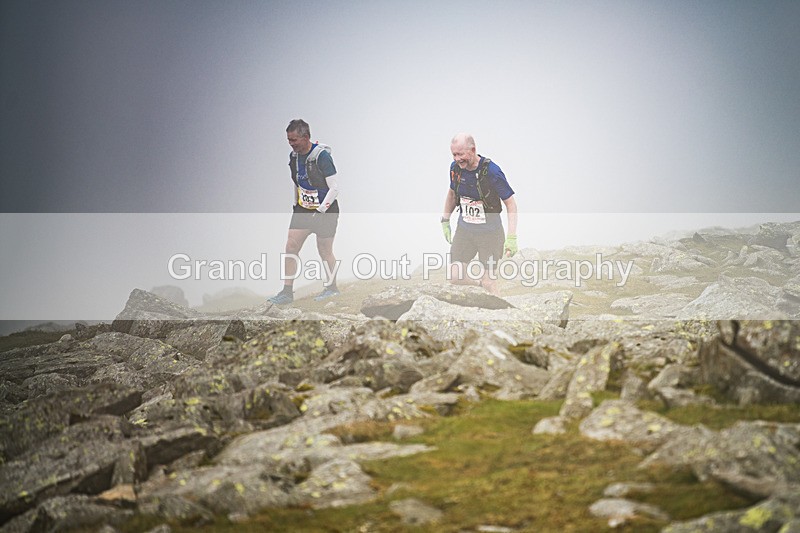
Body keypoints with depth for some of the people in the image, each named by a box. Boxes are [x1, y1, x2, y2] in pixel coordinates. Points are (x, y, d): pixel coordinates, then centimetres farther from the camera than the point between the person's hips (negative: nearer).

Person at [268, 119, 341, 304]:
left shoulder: (322, 156, -20)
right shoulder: (294, 156, 3)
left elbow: (335, 188, -19)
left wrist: (320, 211, -17)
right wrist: (294, 205, 12)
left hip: (325, 210, -6)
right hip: (302, 209, 7)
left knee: (325, 253, 3)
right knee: (290, 247, -4)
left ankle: (332, 287, 23)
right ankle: (287, 291, -1)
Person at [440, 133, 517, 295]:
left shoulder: (491, 171, -21)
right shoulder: (455, 167, -5)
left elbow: (510, 203, -16)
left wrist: (511, 238, -23)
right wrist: (445, 221, 17)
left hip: (490, 232, -5)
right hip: (464, 230, 5)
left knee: (488, 282, -3)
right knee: (455, 276, -6)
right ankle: (484, 284, 19)